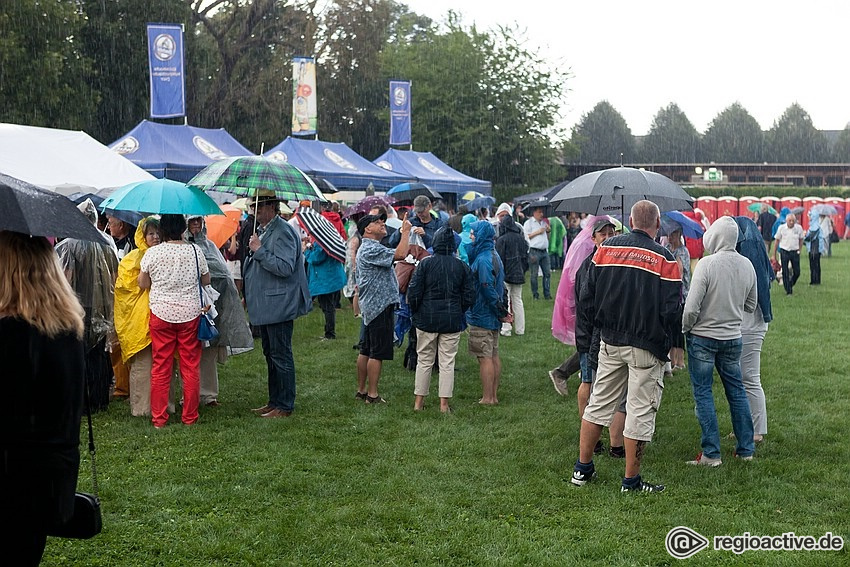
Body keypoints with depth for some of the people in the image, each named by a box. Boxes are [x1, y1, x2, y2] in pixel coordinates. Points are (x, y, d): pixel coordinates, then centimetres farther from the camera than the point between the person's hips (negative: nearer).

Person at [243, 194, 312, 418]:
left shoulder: (283, 232, -16)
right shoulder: (263, 230, 16)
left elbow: (285, 267, -26)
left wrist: (259, 250, -22)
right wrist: (248, 296, 22)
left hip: (279, 306, -11)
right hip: (265, 307, 11)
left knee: (281, 356, -4)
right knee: (271, 355, 16)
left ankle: (285, 406, 3)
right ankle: (274, 401, 25)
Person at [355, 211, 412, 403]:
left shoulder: (368, 248, 18)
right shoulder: (370, 249, -18)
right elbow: (400, 254, -26)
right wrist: (406, 231, -17)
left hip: (370, 306, 11)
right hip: (380, 306, -11)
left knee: (366, 350, 14)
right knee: (377, 353, -6)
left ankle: (361, 390, 21)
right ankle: (372, 395, -2)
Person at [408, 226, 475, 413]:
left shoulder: (425, 263, -8)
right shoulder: (462, 266, -2)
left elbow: (413, 292, -9)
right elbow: (469, 296, 1)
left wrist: (416, 312, 8)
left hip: (426, 320, -1)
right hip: (452, 321, 1)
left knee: (424, 361, 10)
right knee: (447, 362, 6)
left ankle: (419, 401, 15)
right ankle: (444, 404, 7)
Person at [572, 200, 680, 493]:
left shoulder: (606, 248, -1)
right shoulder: (664, 258, -11)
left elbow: (586, 298, 1)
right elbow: (671, 310, -14)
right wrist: (663, 339, 4)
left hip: (609, 342, 4)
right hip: (647, 346, -4)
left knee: (598, 403, 16)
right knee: (640, 411, 5)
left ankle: (582, 469, 22)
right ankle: (631, 480, 11)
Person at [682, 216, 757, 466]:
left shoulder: (707, 264, -19)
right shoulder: (747, 265, 0)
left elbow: (691, 307, -19)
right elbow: (751, 305, 11)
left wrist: (685, 329, -2)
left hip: (703, 337, -5)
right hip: (733, 338, 5)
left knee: (703, 392, 3)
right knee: (737, 391, 15)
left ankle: (711, 453, 3)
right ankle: (746, 449, 21)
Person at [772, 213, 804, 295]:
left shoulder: (799, 228, -3)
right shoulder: (781, 228, -6)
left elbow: (801, 240, 12)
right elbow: (777, 241, 1)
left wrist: (799, 250, 8)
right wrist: (774, 255, 2)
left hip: (795, 252, 1)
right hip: (784, 251, -1)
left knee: (797, 272, 2)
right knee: (785, 273, -1)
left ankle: (790, 285, 27)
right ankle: (788, 290, 7)